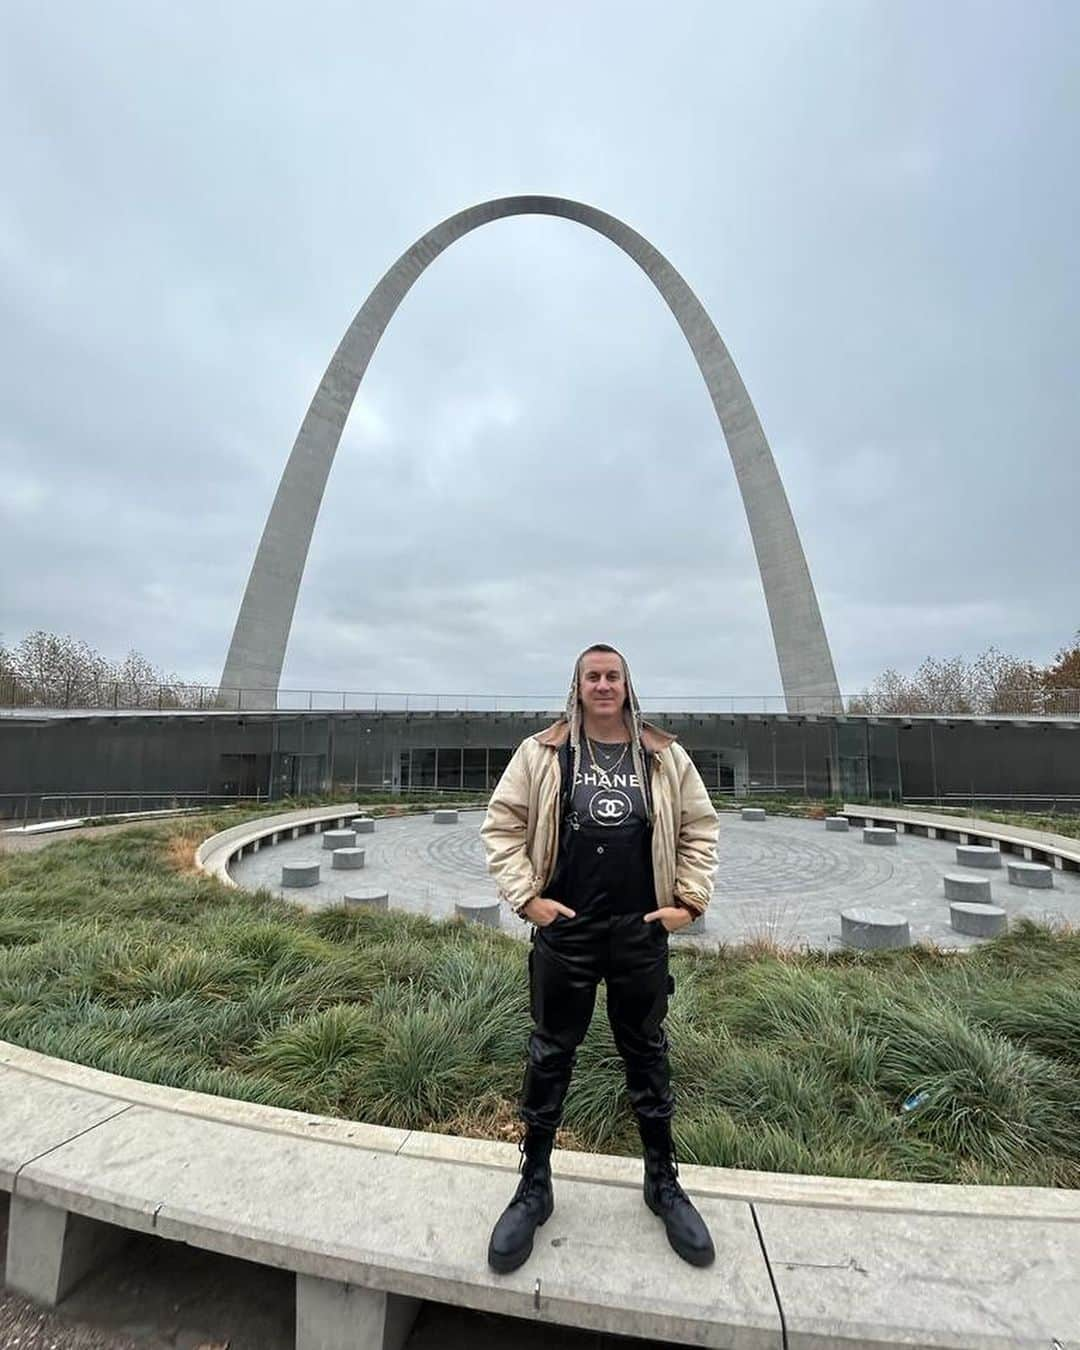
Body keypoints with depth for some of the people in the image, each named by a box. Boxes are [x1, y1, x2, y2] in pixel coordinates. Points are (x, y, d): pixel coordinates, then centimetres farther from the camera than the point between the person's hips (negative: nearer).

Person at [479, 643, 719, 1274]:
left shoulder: (665, 756, 1)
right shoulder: (542, 753, -4)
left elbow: (700, 828, 8)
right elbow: (502, 825, -1)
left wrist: (690, 901, 1)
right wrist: (527, 897, -7)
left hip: (642, 934, 2)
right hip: (564, 931, -1)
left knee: (648, 1055, 19)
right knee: (550, 1056, 14)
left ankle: (664, 1181, 42)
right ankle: (535, 1185, 37)